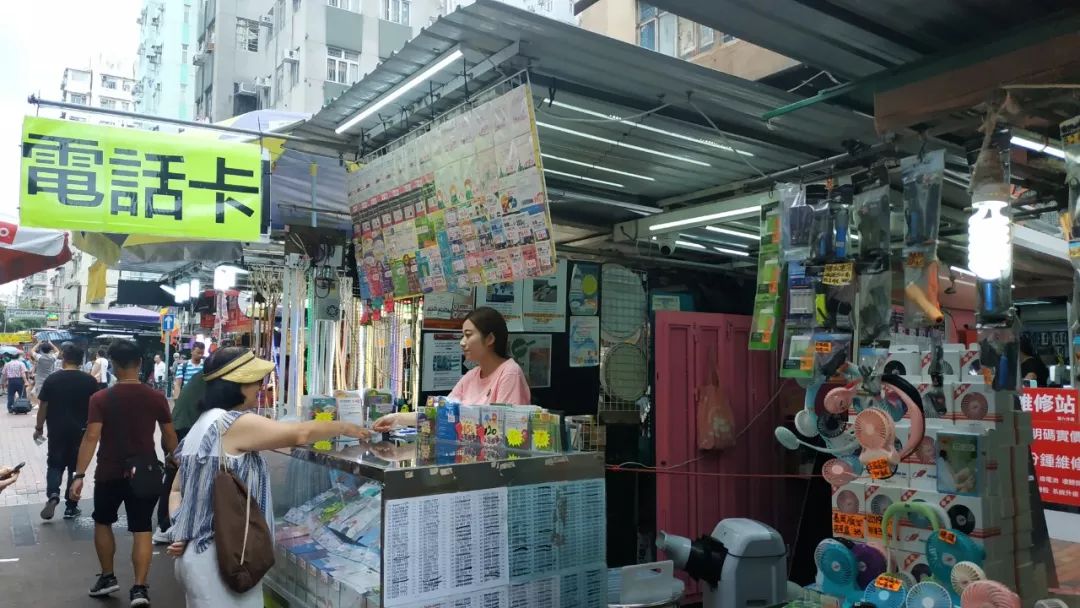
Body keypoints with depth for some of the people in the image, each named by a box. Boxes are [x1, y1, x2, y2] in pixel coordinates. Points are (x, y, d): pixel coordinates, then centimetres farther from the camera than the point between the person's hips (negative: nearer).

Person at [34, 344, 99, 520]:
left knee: (55, 464, 14)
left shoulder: (52, 379, -4)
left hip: (57, 430, 0)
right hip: (80, 430, 0)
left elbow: (43, 406, -1)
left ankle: (53, 494, -10)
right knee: (76, 467, 9)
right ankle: (71, 507, 12)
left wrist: (39, 428, 11)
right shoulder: (90, 380, -4)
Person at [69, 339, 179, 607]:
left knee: (102, 523, 22)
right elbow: (170, 437, 2)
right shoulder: (157, 398, -4)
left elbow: (91, 438, -16)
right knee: (142, 529, 5)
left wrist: (79, 475, -14)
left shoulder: (100, 398, -10)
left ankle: (107, 577, 29)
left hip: (109, 474, -1)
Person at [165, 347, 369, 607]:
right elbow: (300, 434, -18)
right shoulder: (234, 423, -18)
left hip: (197, 553, 10)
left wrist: (180, 531, 5)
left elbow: (177, 489, 17)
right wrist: (344, 427, -3)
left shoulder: (203, 425, 12)